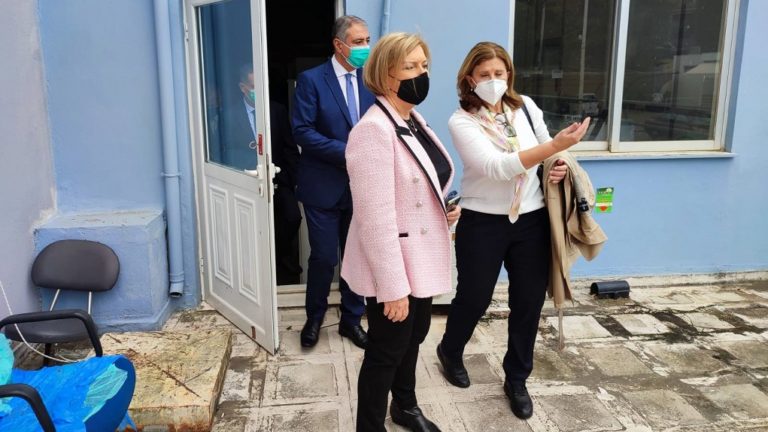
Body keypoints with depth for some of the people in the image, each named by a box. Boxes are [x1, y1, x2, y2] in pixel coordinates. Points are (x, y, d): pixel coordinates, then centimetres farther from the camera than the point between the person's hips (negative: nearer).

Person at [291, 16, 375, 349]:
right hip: (324, 186, -4)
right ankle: (314, 317, 27)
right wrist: (348, 152, -19)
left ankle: (352, 319, 28)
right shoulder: (311, 80, -7)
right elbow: (302, 132, -14)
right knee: (323, 257, 4)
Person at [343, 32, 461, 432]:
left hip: (423, 258, 9)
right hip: (392, 266, -9)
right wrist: (393, 287, -24)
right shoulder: (374, 130, -22)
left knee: (414, 338, 24)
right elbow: (376, 217, -26)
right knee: (386, 350, 8)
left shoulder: (415, 121, 7)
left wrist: (445, 209, 3)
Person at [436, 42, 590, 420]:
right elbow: (496, 167, -27)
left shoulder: (526, 107, 2)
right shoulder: (462, 121, -13)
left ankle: (516, 380, 30)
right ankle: (450, 352, 42)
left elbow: (543, 146, 20)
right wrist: (557, 145, -34)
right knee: (473, 299, 11)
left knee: (529, 303, 10)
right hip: (483, 223, -4)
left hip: (532, 221, 4)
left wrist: (559, 167, -4)